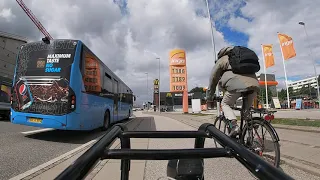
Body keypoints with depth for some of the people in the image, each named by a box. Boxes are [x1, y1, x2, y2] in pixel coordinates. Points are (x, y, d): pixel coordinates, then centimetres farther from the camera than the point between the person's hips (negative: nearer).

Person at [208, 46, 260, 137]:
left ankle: (234, 126, -10)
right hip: (254, 83, 6)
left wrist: (211, 93, 26)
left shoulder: (222, 59, 18)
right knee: (247, 108, 23)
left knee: (225, 104, 10)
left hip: (238, 84, -6)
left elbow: (213, 77, 16)